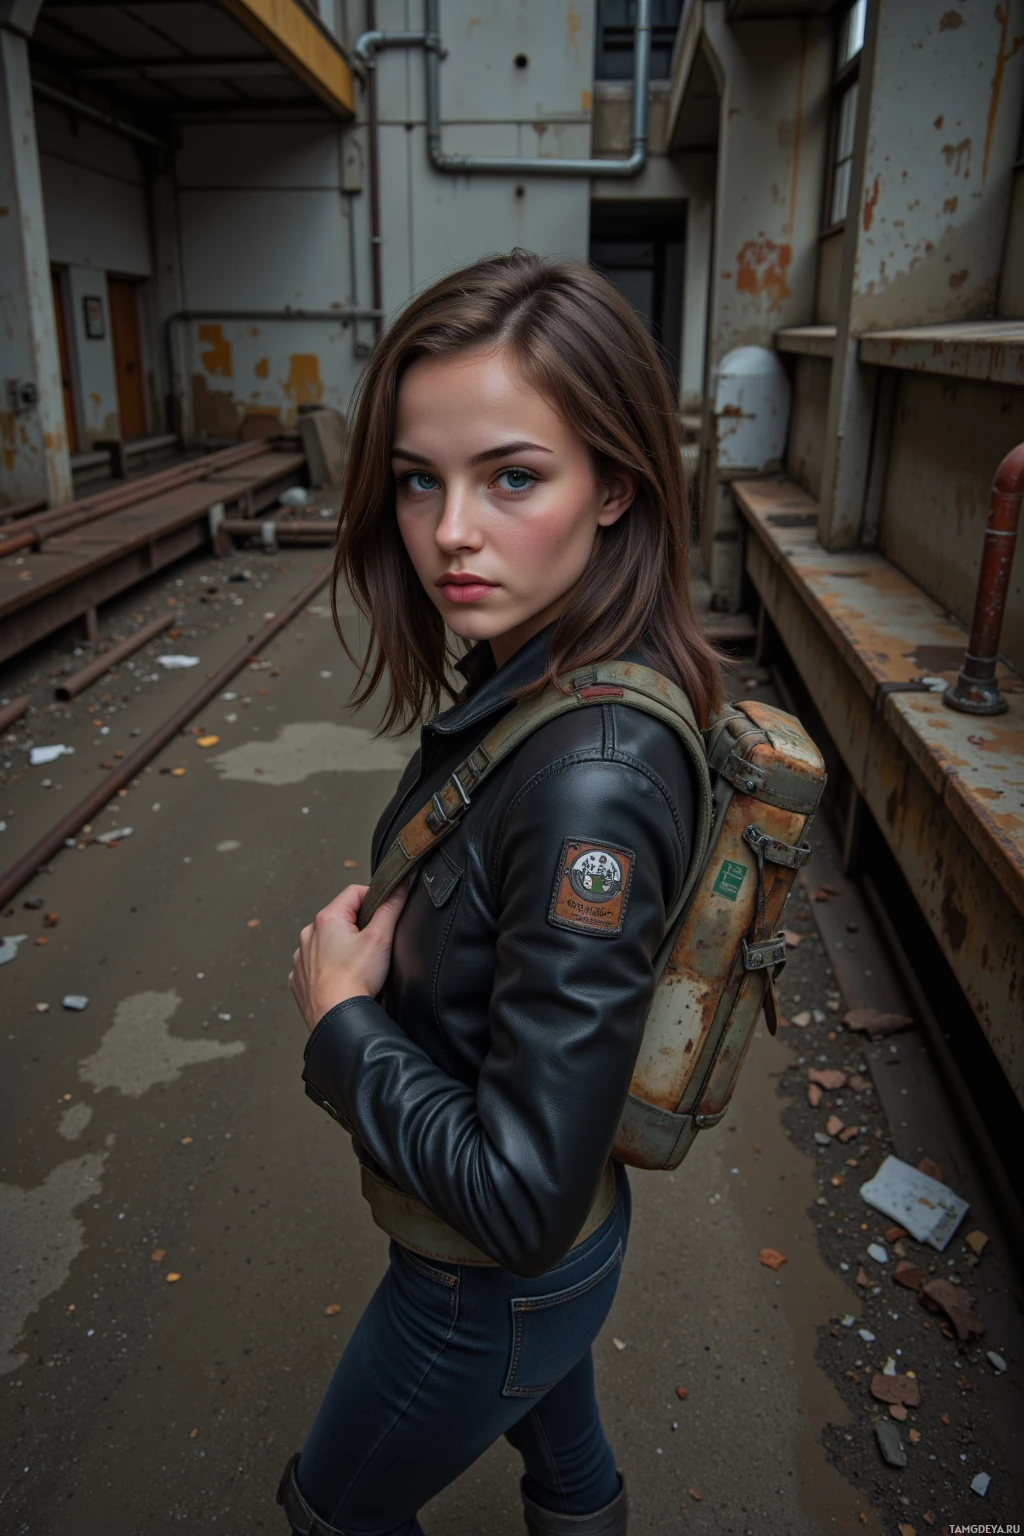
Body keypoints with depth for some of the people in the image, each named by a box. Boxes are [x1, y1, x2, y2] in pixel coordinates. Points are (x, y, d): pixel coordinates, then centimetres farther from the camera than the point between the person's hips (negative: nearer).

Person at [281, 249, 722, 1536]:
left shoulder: (591, 778, -38)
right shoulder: (522, 673, -10)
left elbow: (522, 1196, -32)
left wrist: (340, 1016, -23)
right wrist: (370, 952, -9)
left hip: (494, 1278, -6)